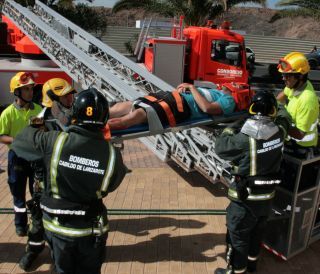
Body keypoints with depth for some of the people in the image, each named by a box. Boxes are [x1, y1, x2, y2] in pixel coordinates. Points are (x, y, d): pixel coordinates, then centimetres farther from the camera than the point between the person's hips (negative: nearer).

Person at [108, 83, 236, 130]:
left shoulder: (229, 101, 8)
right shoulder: (215, 90, 33)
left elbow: (206, 108, -12)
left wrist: (192, 88, -4)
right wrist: (186, 86, 9)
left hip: (183, 105, -8)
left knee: (138, 114, -28)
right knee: (128, 105, -9)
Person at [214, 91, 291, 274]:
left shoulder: (245, 139, -25)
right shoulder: (279, 132, -9)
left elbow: (221, 147, -11)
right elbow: (284, 118, 14)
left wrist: (231, 128, 4)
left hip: (245, 201, -6)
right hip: (267, 199, 6)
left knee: (238, 237, 12)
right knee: (257, 232, 26)